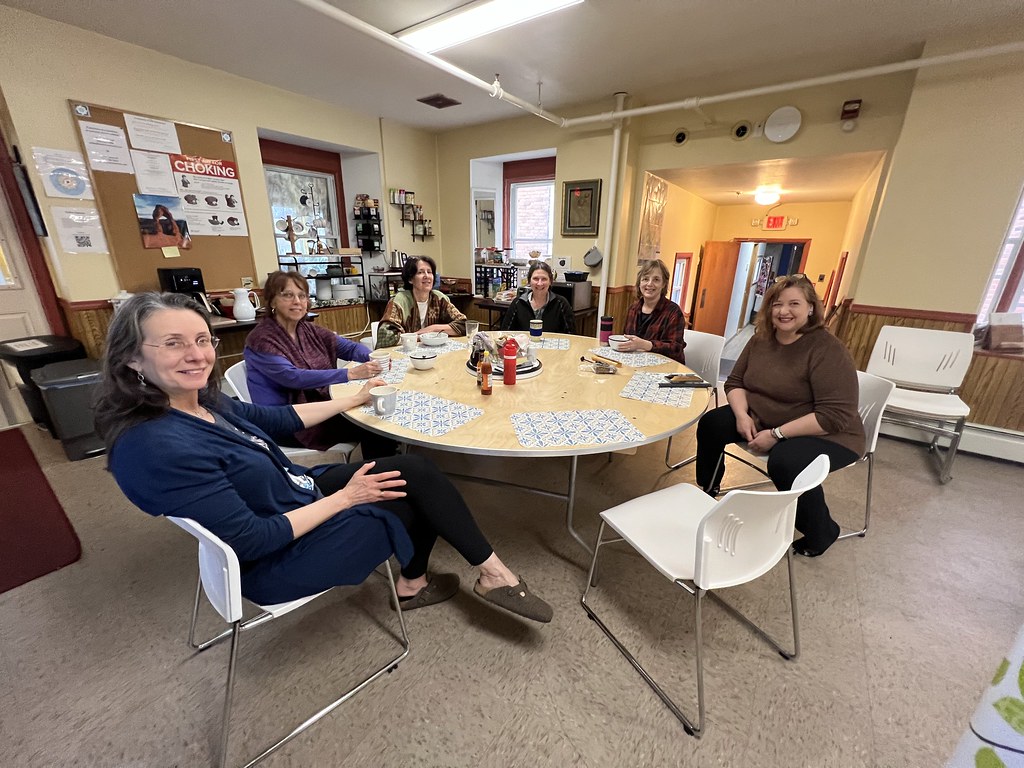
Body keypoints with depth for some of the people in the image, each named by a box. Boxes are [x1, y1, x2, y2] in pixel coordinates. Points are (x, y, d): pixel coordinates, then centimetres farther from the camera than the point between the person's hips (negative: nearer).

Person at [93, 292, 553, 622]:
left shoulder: (203, 401, -4)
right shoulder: (156, 447, -30)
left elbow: (270, 418, 12)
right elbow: (252, 542, -28)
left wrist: (353, 400, 16)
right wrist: (344, 498, -21)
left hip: (300, 492, 8)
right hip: (281, 559, -8)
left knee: (417, 471, 0)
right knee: (418, 498, -7)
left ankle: (411, 583, 20)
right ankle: (493, 574, 15)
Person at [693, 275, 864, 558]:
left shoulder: (828, 350, -21)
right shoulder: (761, 339, -1)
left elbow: (835, 416, -25)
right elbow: (735, 382, 5)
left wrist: (777, 434, -28)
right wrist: (742, 415, -14)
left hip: (825, 434, -6)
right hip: (761, 420, 7)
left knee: (785, 461, -34)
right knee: (711, 423, -6)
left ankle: (821, 533, -2)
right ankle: (707, 491, 19)